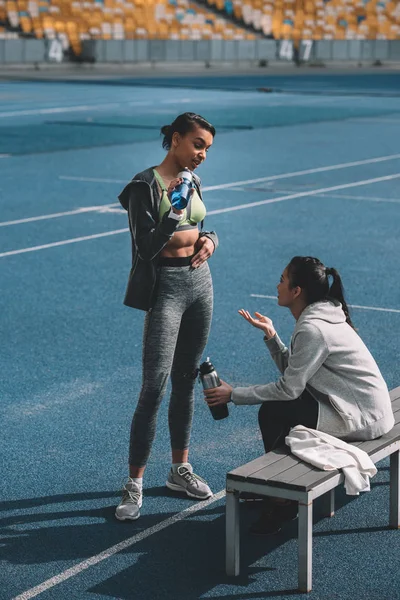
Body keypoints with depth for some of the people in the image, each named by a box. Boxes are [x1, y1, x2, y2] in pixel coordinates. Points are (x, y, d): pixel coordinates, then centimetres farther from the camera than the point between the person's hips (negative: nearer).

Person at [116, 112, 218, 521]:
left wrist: (208, 240, -1)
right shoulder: (145, 185, -10)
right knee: (154, 385, -10)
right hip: (165, 286, -7)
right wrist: (177, 211, -14)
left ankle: (180, 469, 25)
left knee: (186, 381, 14)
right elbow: (147, 245, -17)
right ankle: (134, 484, -4)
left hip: (200, 282, 7)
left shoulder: (192, 182, 11)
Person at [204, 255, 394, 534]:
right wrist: (271, 334, 1)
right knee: (278, 404, 11)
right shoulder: (321, 315, 8)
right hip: (367, 409, 10)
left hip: (363, 419, -10)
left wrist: (233, 394, -13)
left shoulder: (312, 329, -22)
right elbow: (293, 371, 9)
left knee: (273, 412, -8)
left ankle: (284, 502, 8)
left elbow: (289, 388, -19)